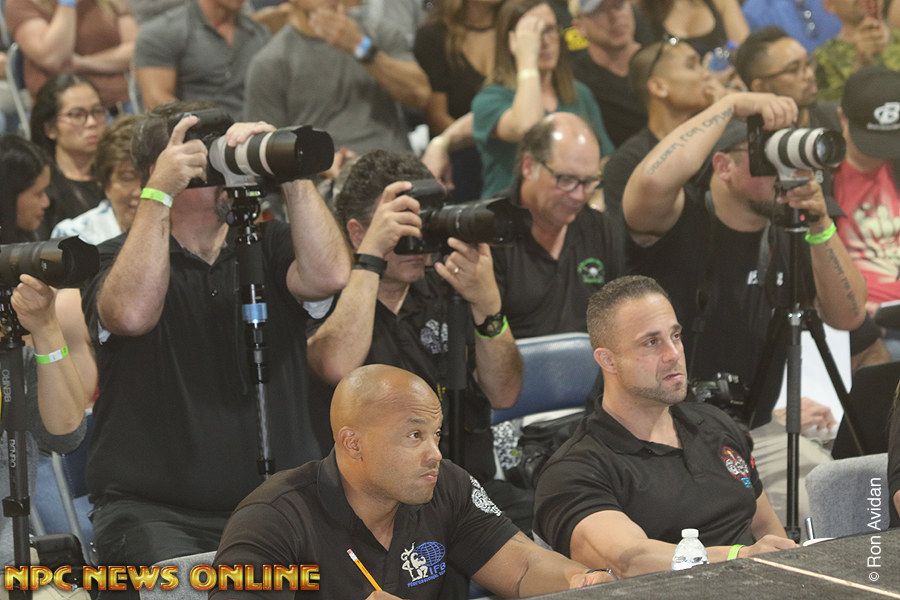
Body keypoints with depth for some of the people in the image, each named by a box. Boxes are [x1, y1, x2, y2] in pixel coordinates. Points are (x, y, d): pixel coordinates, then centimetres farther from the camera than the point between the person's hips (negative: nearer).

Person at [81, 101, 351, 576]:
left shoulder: (267, 247, 10)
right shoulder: (118, 260, 3)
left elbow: (328, 275, -11)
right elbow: (132, 314, -21)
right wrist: (159, 195, -18)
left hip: (276, 503, 3)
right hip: (155, 512, -3)